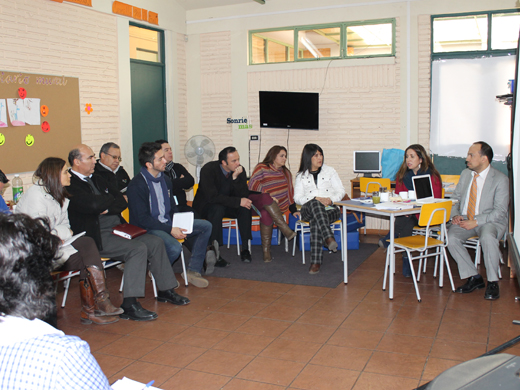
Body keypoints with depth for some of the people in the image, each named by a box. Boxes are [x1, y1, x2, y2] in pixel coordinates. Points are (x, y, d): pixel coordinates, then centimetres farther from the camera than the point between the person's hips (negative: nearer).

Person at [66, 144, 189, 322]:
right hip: (95, 238, -9)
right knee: (138, 248, -26)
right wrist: (111, 199, -4)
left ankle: (165, 290, 13)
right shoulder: (69, 185, -11)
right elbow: (95, 204, -26)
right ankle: (129, 305, -23)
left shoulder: (97, 179, 19)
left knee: (155, 242, -1)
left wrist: (108, 208, -10)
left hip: (117, 229, 9)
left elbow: (123, 202, 12)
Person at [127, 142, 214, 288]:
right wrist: (170, 230, -23)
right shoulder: (137, 186, -16)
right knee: (175, 247, -35)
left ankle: (193, 271, 1)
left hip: (167, 223, 9)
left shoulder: (164, 179, 9)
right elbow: (142, 219, -19)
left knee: (206, 226, -3)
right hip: (147, 228, -8)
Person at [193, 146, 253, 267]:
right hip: (206, 207, -4)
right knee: (218, 209, -37)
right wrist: (238, 201, -32)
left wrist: (235, 177, -29)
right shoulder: (208, 169, -22)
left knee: (245, 208, -24)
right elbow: (212, 197, -30)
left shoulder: (240, 170, -9)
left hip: (227, 206, 4)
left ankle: (245, 249, -18)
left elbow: (244, 196, -14)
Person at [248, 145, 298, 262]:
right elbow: (253, 184, -6)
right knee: (266, 198, -40)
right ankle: (285, 228, -45)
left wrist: (293, 210, 11)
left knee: (266, 214, -34)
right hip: (257, 199, -2)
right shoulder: (262, 168, 7)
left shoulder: (286, 172, 23)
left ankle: (266, 250, -36)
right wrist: (269, 195, -13)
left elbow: (290, 191, 20)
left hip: (276, 206, 2)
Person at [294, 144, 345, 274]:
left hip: (330, 209, 0)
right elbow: (297, 197, 5)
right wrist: (316, 199, -13)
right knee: (314, 204, -41)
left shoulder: (329, 171, 19)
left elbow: (341, 191, 13)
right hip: (308, 209, 0)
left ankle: (316, 261, -45)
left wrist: (331, 199, -10)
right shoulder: (301, 175, 18)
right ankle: (329, 238, -59)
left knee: (315, 221, -38)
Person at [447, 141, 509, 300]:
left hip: (491, 222, -5)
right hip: (465, 221, 5)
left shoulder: (500, 179, -8)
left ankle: (492, 282, -17)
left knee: (487, 237, -38)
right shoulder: (465, 174, 10)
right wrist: (455, 215, -6)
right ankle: (474, 278, -8)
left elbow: (500, 211, -14)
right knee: (451, 238, -24)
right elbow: (455, 198, 16)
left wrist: (476, 221, -24)